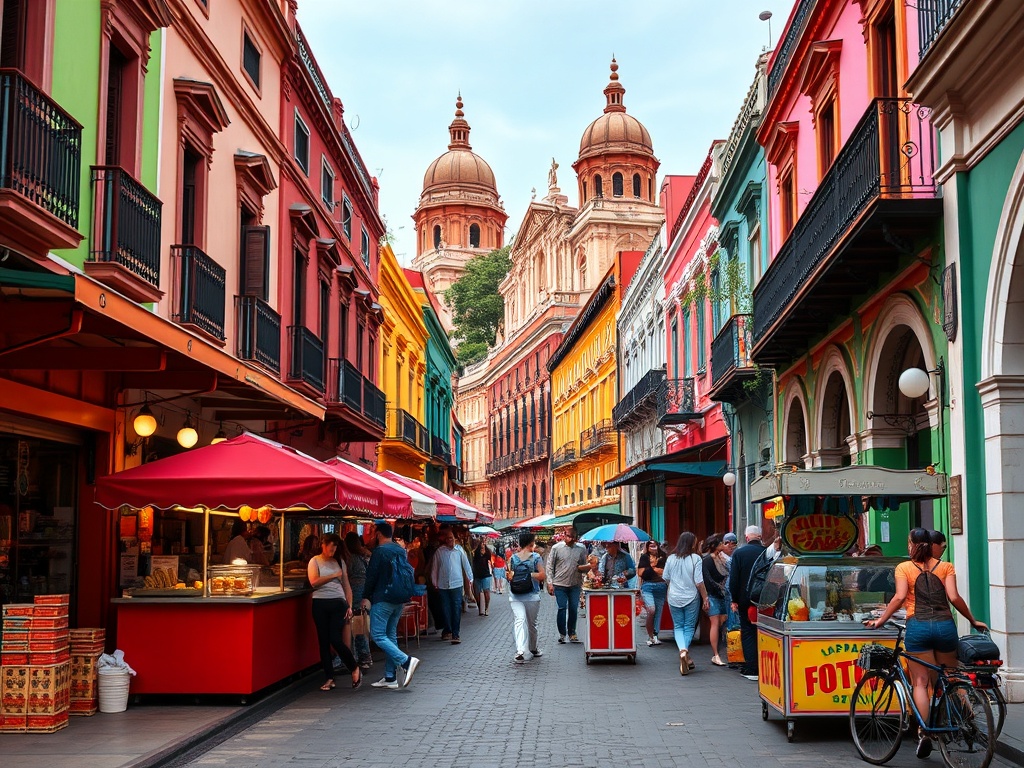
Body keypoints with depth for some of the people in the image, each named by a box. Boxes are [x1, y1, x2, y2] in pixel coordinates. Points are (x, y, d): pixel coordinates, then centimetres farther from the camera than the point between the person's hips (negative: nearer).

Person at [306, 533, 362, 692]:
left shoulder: (339, 562, 14)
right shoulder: (315, 562, 5)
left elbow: (347, 586, 14)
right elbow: (314, 582, -10)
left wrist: (349, 606, 5)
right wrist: (334, 575, -6)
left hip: (338, 603, 0)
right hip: (320, 603, 0)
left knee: (335, 639, -10)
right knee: (323, 641, 1)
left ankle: (355, 669, 9)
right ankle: (329, 678, 8)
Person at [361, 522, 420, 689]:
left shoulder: (379, 551, -12)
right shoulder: (401, 550, 11)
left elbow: (371, 575, -13)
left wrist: (366, 597, -4)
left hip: (382, 599, -8)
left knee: (377, 635, -7)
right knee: (391, 635, 12)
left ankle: (406, 661, -20)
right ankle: (390, 677, 11)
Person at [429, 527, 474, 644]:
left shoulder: (459, 550, -1)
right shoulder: (439, 551, 1)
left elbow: (466, 564, 4)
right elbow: (434, 568, 7)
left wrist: (470, 579, 3)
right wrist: (434, 583, 8)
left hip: (457, 584, -1)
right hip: (443, 585, 1)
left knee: (456, 609, -5)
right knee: (445, 609, 8)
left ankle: (455, 634, -4)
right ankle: (448, 630, 23)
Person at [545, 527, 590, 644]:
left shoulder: (581, 548, 6)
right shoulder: (556, 548, 0)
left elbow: (585, 566, 16)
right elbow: (550, 566, 2)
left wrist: (585, 568, -8)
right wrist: (550, 583, -4)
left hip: (575, 585, 2)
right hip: (560, 585, -2)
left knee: (574, 609, 5)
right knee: (562, 608, -5)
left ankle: (572, 633, 19)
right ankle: (562, 634, 7)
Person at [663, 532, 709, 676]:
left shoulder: (671, 558, -2)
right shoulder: (695, 558, -11)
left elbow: (665, 578, 8)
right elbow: (699, 582, -12)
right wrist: (705, 598, -3)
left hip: (674, 598, 2)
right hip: (691, 598, -2)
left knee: (678, 626, 11)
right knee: (689, 627, 12)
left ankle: (682, 649, -11)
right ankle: (685, 652, -3)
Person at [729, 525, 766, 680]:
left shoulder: (739, 553, -8)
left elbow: (733, 579, -8)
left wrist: (735, 600, 0)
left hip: (745, 599, -2)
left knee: (748, 633, 4)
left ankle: (751, 669, 0)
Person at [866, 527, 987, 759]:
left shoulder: (904, 568, 6)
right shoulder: (946, 567, 10)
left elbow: (899, 598, -6)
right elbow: (954, 597, -1)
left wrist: (880, 620, -1)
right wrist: (973, 621, 9)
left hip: (918, 627, -2)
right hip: (945, 625, 2)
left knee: (921, 682, 0)